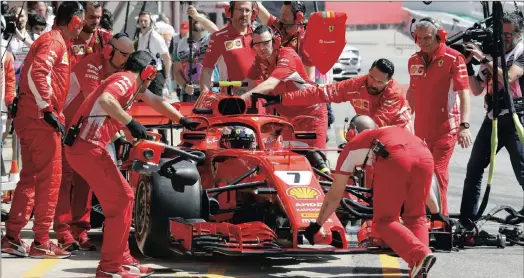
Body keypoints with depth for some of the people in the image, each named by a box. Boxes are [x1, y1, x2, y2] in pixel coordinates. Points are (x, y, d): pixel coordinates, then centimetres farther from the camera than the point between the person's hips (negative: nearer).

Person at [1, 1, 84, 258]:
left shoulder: (51, 40, 20)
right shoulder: (55, 41, -10)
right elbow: (36, 74, -24)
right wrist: (48, 111, -22)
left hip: (30, 118, 10)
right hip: (40, 119, -10)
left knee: (30, 177, 13)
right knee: (50, 178, -5)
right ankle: (41, 243, -3)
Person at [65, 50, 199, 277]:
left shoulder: (130, 82, 20)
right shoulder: (127, 79, -9)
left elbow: (156, 102, 34)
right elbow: (105, 100, -29)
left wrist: (183, 121, 44)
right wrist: (131, 123, -27)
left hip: (87, 147, 10)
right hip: (88, 148, -10)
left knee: (122, 197, 16)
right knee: (120, 200, -6)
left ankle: (122, 259, 22)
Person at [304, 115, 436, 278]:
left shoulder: (354, 144, 35)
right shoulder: (398, 131, 45)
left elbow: (335, 194, 41)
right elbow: (421, 184, 52)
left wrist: (317, 225, 51)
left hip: (395, 160, -4)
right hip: (425, 156, 4)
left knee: (384, 221, 8)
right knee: (416, 217, 22)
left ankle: (420, 255, -15)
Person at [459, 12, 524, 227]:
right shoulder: (490, 54, 9)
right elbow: (477, 90, 10)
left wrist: (483, 59, -23)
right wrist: (468, 65, -4)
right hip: (492, 119, 6)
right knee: (474, 168, 7)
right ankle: (467, 219, 13)